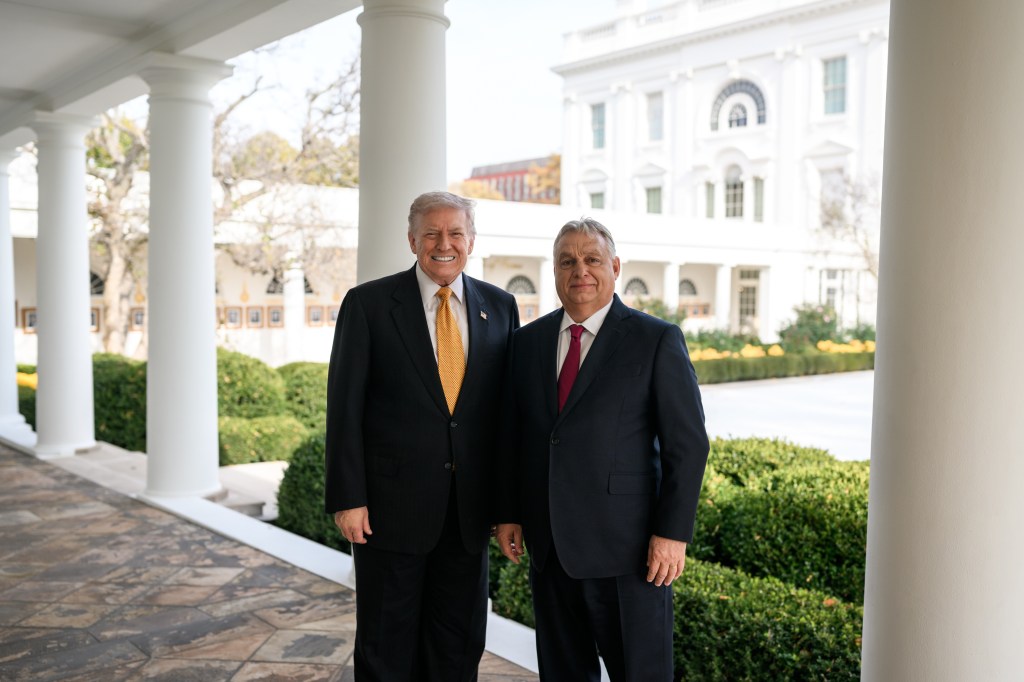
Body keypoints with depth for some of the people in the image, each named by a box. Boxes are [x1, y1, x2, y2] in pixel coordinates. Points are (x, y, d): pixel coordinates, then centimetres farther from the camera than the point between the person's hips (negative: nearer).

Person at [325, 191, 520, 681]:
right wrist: (347, 498, -10)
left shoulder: (500, 306, 5)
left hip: (470, 507, 3)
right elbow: (345, 406, -6)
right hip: (392, 503, -3)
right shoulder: (368, 303, -4)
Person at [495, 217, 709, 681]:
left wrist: (673, 533, -12)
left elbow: (687, 443, -8)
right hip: (549, 547, 5)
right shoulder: (528, 342, 9)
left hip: (626, 548, -4)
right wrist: (508, 513, 9)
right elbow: (511, 436, 13)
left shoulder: (656, 340, -5)